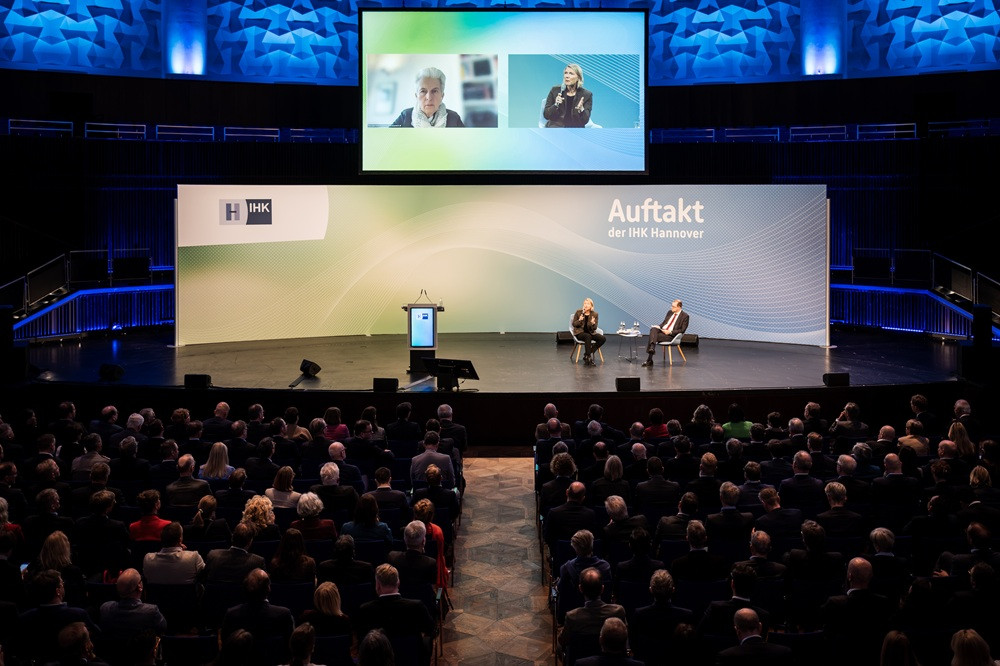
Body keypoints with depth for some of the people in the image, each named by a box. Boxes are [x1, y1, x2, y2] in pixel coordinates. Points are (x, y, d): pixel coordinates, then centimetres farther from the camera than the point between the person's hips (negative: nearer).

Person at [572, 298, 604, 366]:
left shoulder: (594, 314, 0)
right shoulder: (578, 312, -5)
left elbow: (595, 328, 0)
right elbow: (574, 324, -1)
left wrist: (593, 323, -23)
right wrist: (579, 320, -21)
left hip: (590, 332, 4)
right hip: (579, 332, -4)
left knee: (603, 338, -21)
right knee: (588, 336, -38)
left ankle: (587, 354, -14)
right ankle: (589, 357, -31)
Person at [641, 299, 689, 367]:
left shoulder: (685, 316, -2)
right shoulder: (670, 312, 18)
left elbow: (682, 330, -7)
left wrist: (670, 332, -17)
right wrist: (659, 326, 1)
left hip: (671, 335, -6)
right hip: (662, 330, 6)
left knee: (651, 336, -29)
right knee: (653, 329, -30)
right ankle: (652, 347, -44)